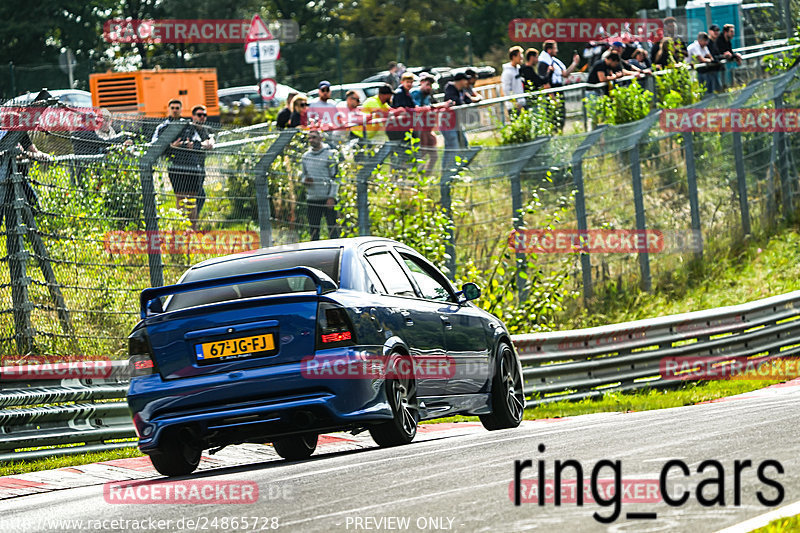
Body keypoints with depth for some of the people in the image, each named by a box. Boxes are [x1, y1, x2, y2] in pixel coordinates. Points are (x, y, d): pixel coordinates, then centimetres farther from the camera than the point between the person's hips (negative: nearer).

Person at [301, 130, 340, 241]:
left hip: (328, 198, -5)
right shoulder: (306, 156, 13)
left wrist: (332, 197, -13)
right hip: (312, 198, 5)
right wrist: (305, 181, -3)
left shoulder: (330, 154, -2)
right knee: (314, 229, 5)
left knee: (332, 228, -6)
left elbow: (335, 177, -4)